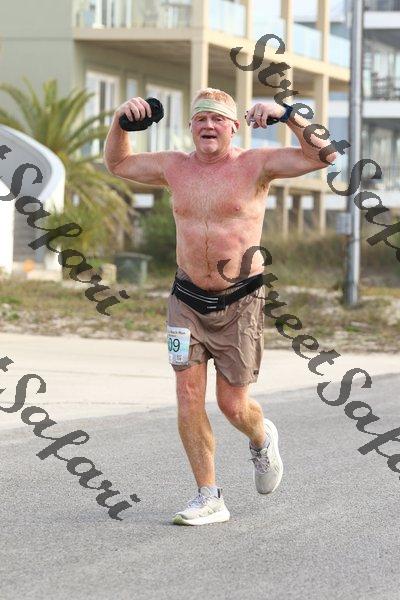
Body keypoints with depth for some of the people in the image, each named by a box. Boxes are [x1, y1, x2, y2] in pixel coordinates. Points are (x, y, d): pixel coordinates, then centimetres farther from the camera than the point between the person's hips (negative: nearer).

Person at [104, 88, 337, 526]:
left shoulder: (255, 165, -6)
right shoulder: (175, 167, 5)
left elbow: (323, 156, -14)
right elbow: (117, 164, 19)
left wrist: (288, 115, -24)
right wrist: (121, 121, 3)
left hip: (240, 301, -3)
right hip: (187, 300, 3)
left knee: (233, 405, 1)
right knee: (188, 396, -7)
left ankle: (262, 439, 37)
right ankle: (209, 498, 0)